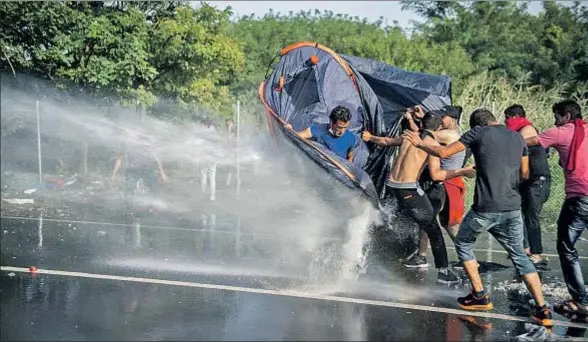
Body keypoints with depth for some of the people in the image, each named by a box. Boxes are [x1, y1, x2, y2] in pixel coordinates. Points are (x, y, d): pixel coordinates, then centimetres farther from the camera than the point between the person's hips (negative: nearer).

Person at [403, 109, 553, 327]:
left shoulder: (479, 132, -1)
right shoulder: (518, 137, 12)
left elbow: (443, 152, 0)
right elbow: (524, 174, 19)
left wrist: (419, 143, 15)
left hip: (485, 208, -4)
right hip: (512, 209, 5)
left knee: (463, 244, 20)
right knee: (519, 256, 15)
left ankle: (480, 296, 20)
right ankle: (542, 309, 8)